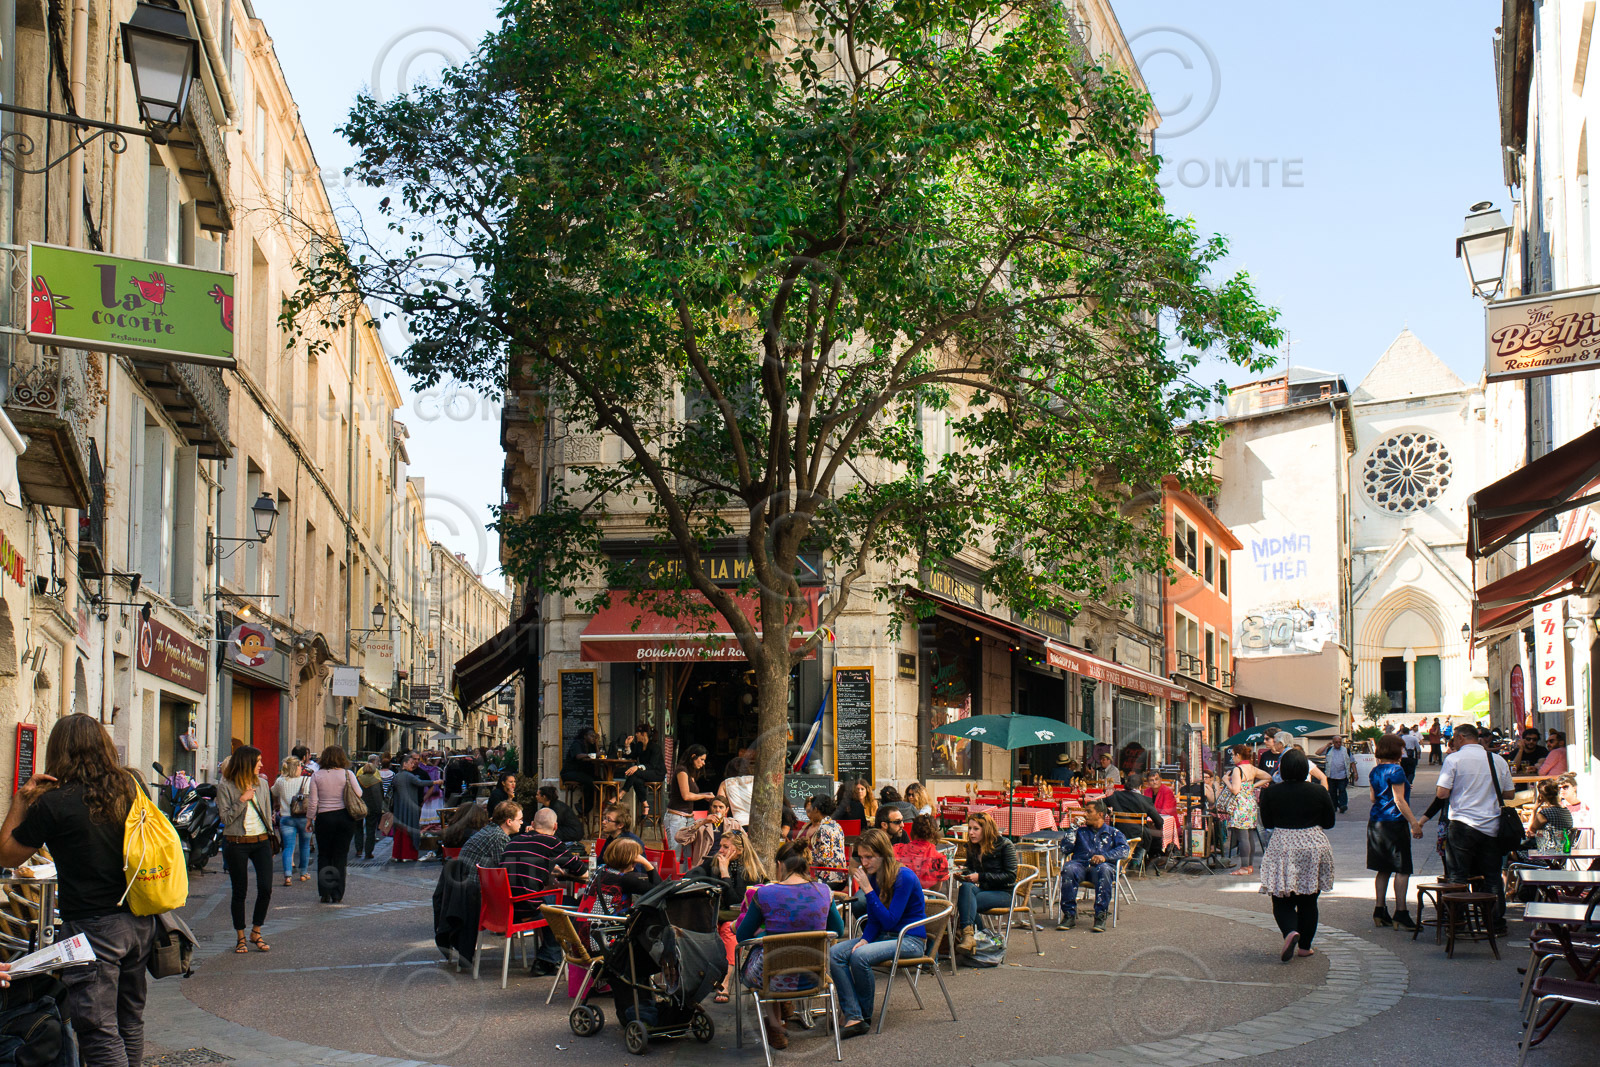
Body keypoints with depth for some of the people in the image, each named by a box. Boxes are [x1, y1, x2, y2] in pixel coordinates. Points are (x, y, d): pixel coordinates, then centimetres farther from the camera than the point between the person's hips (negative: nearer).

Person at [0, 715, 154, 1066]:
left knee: (99, 1031, -2)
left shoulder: (53, 803, -13)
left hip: (91, 928, -6)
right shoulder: (130, 789, 2)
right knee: (130, 1021, 18)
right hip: (139, 922, 6)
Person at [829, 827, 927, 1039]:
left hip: (910, 940, -8)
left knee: (860, 956, -31)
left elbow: (889, 920, -22)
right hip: (884, 936, 8)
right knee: (835, 953, -15)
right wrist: (865, 940, -9)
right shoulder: (873, 876, 4)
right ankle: (853, 1017, -22)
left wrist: (868, 890, -24)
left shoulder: (904, 877, -18)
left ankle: (865, 1015, -8)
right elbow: (874, 919, 11)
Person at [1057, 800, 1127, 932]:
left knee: (1104, 869, -39)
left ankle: (1100, 917, -36)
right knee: (1068, 868, -35)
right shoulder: (1080, 831, 31)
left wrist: (1105, 856, -14)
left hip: (1103, 865, -2)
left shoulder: (1113, 832, 23)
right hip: (1080, 864, 2)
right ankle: (1069, 915, -31)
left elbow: (1124, 850, 2)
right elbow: (1065, 850, 18)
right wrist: (1073, 829, 15)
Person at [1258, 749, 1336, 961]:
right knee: (1308, 901, 14)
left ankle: (1291, 932, -23)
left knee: (1282, 902, 3)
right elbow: (1329, 823, 6)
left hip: (1283, 848, -1)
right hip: (1314, 846, 2)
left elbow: (1267, 823, 5)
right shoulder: (1319, 792, -4)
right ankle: (1304, 946, 17)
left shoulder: (1271, 792, -5)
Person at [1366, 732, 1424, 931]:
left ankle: (1380, 911, 11)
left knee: (1383, 870, 12)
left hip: (1376, 823, 8)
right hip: (1394, 823, -8)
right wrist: (1414, 822, -16)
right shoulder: (1396, 770, -13)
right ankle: (1400, 913, -6)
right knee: (1402, 870, -3)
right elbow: (1399, 800, -17)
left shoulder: (1374, 772, 11)